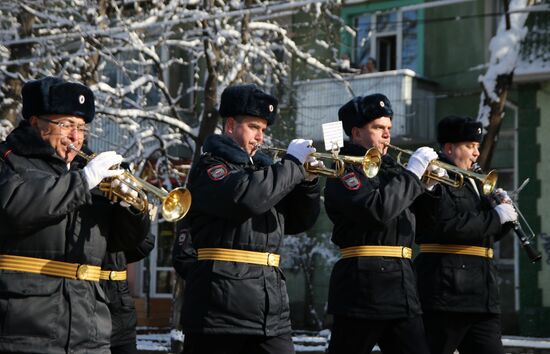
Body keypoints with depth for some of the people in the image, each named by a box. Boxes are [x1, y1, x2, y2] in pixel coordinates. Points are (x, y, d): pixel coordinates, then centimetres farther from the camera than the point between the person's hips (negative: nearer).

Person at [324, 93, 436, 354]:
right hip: (363, 287, -7)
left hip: (402, 291, 7)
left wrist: (429, 183, 8)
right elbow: (376, 210, -23)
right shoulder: (345, 170, -5)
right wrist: (412, 174, -14)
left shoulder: (388, 168, 19)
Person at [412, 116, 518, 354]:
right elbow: (448, 225, -21)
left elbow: (487, 233, 25)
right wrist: (495, 216, -14)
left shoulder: (473, 182, 21)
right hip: (447, 289, -9)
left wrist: (506, 215, 5)